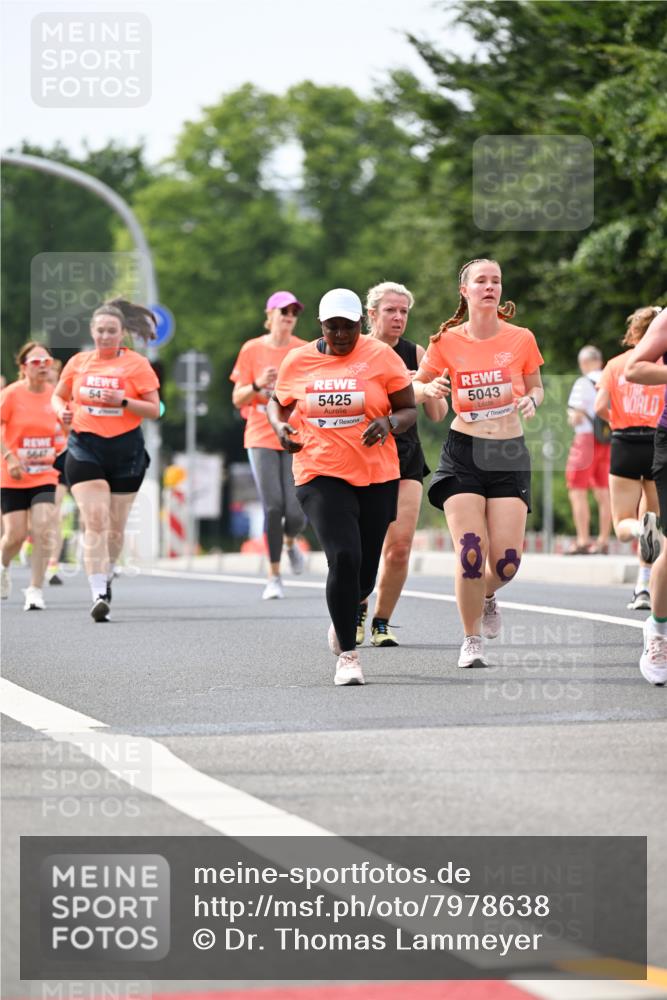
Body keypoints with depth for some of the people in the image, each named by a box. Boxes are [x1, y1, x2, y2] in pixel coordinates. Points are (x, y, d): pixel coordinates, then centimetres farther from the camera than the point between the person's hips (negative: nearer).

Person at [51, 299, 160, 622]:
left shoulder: (136, 364, -1)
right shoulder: (78, 362, 8)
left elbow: (154, 410, -3)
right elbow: (58, 396, 21)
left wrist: (123, 401, -18)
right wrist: (62, 411, -1)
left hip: (126, 449, 0)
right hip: (85, 447, 0)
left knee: (115, 527, 8)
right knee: (95, 521, -14)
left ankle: (105, 579, 34)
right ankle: (99, 595, -21)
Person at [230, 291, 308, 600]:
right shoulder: (251, 350, 4)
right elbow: (238, 399, 5)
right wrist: (258, 385, -13)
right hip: (261, 438, 0)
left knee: (296, 512, -8)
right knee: (273, 507, -10)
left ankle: (290, 543, 29)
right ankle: (274, 577, 1)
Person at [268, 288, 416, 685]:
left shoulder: (381, 357, -1)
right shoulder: (297, 361, 4)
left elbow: (409, 410, 2)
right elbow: (278, 402, 21)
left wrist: (389, 422, -20)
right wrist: (280, 426, -1)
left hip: (377, 478, 1)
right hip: (321, 476, -1)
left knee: (365, 574, 7)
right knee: (344, 558, -20)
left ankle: (343, 616, 44)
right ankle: (348, 654, -9)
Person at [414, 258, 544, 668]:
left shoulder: (521, 338, -1)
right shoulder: (447, 341, -2)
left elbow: (536, 388, 14)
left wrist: (531, 400, -9)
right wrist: (434, 388, -12)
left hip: (509, 453, 1)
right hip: (463, 453, -1)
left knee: (507, 559, -7)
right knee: (470, 551, -14)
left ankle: (487, 596, 31)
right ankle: (472, 639, 5)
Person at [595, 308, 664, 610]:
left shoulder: (616, 364, 2)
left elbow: (600, 407, -7)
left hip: (625, 446, 0)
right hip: (658, 446, 0)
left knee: (623, 526, 7)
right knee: (652, 521, 16)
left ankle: (641, 528, -30)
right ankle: (643, 590, 9)